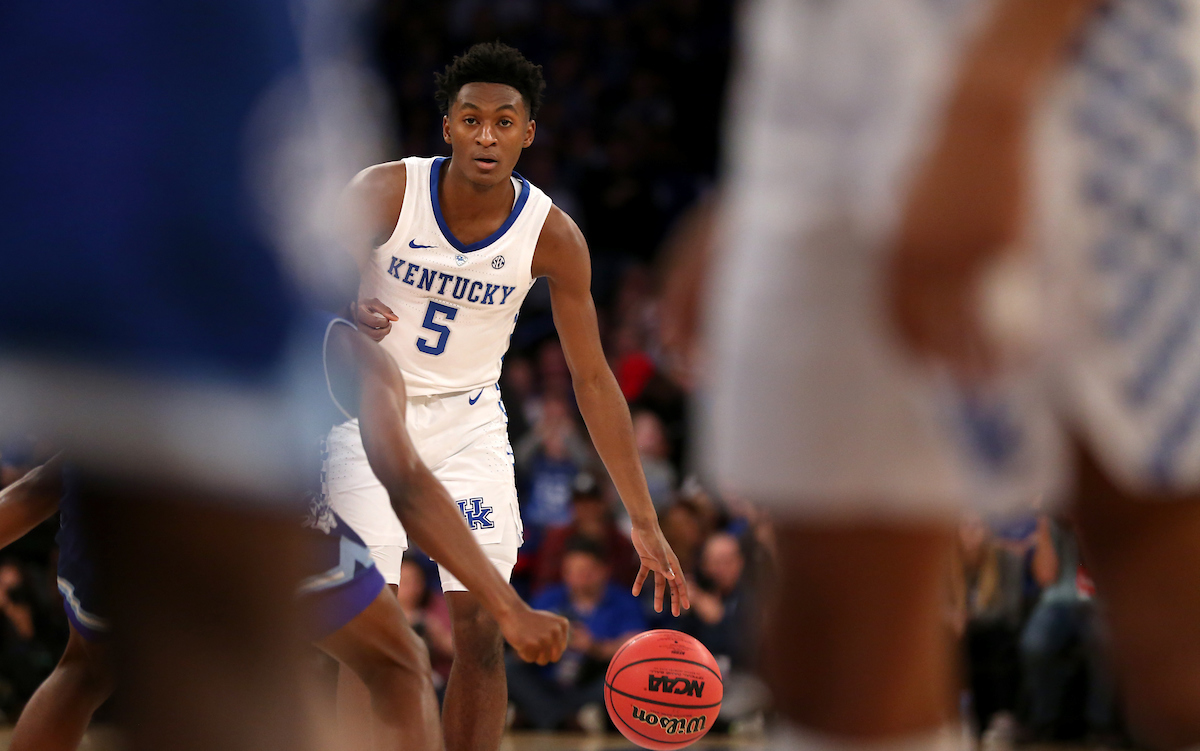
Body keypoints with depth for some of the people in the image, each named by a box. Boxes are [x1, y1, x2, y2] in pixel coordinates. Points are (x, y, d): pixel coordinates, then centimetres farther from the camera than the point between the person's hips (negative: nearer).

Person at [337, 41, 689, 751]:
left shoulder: (551, 234, -13)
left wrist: (645, 521, -8)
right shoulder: (383, 193, -18)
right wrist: (346, 314, -37)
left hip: (467, 420, 2)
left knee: (481, 630, -6)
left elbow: (593, 379, -7)